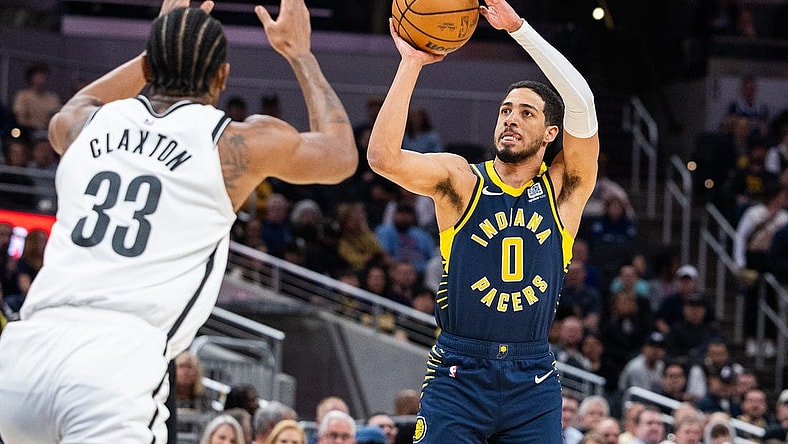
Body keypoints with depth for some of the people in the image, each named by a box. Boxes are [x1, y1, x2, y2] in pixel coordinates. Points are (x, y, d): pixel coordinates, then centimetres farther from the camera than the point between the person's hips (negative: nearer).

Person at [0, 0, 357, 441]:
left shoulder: (91, 125, 20)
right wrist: (300, 54, 42)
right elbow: (341, 154, 30)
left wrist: (159, 50, 54)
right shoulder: (240, 142, 8)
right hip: (116, 364, -5)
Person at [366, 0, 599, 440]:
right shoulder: (461, 180, 1)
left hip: (534, 380, 1)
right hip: (459, 372, -1)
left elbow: (581, 100, -11)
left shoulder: (562, 189, 4)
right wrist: (411, 64, -14)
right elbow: (383, 157, -16)